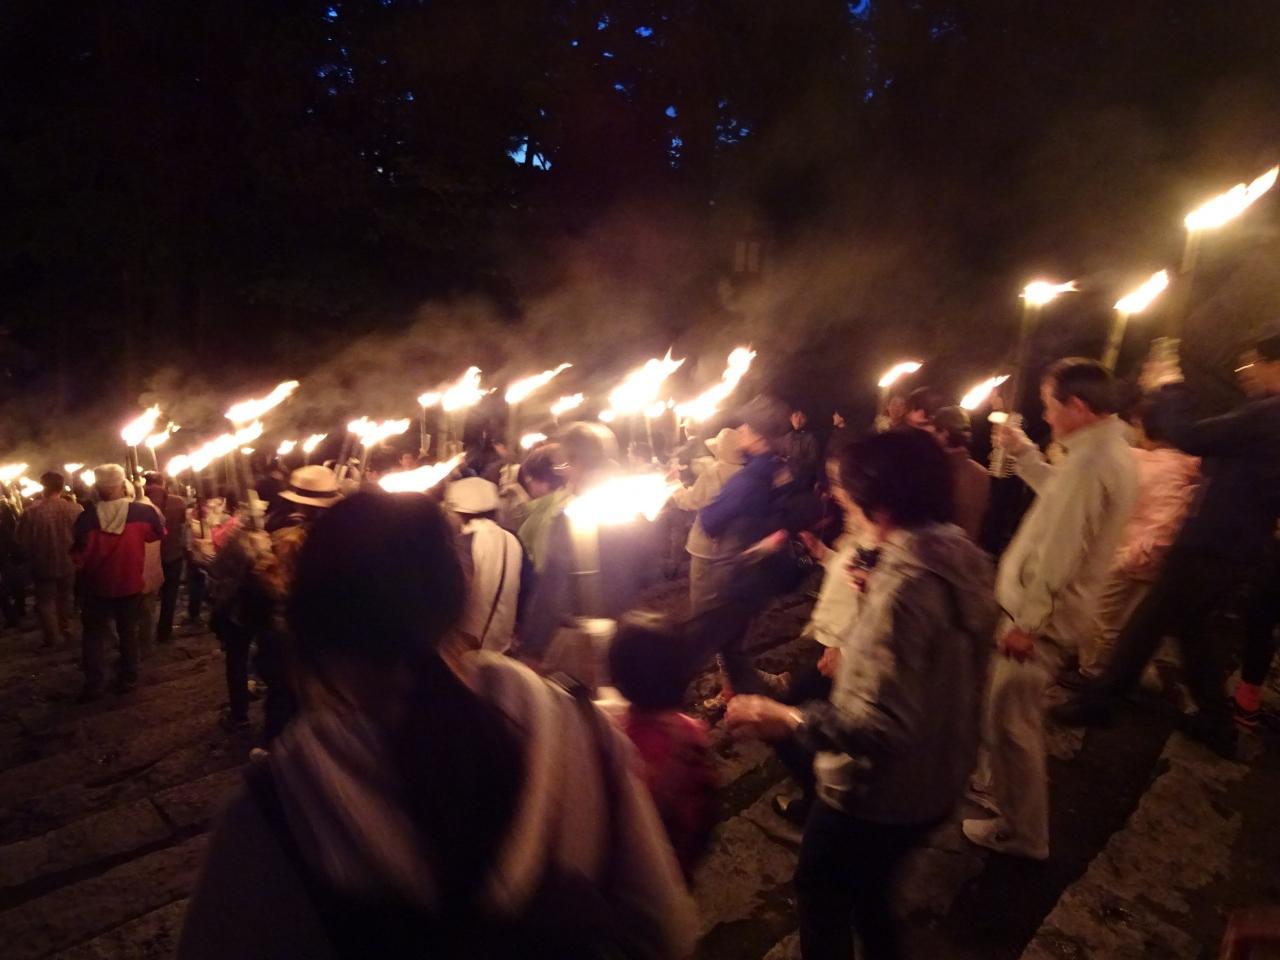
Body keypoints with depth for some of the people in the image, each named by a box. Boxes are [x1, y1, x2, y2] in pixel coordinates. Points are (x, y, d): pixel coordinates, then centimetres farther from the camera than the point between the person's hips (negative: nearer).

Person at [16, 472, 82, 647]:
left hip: (44, 565, -2)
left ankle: (52, 639, 20)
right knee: (65, 599, 21)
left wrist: (32, 557, 8)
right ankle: (65, 634, 32)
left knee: (46, 601, 15)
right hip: (69, 564, 2)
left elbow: (23, 542, -11)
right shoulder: (76, 509, -16)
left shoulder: (32, 511, -20)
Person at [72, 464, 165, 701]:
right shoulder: (143, 512, -17)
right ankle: (127, 678, 22)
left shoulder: (86, 518, -19)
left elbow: (78, 555, -10)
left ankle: (94, 684, 16)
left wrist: (85, 568, 10)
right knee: (128, 631, 17)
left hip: (96, 585, -1)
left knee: (93, 634, 15)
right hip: (130, 584, 1)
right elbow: (158, 534, 3)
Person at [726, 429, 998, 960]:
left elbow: (883, 727, -36)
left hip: (879, 792, -8)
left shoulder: (904, 582, -32)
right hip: (935, 782, 8)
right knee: (865, 885, 32)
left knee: (821, 894, 21)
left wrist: (786, 718, -29)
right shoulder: (964, 558, -5)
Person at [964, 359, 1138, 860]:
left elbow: (1058, 556, -28)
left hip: (1044, 616, -10)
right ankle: (998, 783, 45)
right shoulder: (1109, 449, 6)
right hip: (1053, 609, 10)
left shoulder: (1089, 462, -27)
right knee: (1006, 709, 25)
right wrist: (1024, 453, 20)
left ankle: (1021, 832, 18)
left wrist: (1026, 622, -20)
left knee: (1011, 720, 2)